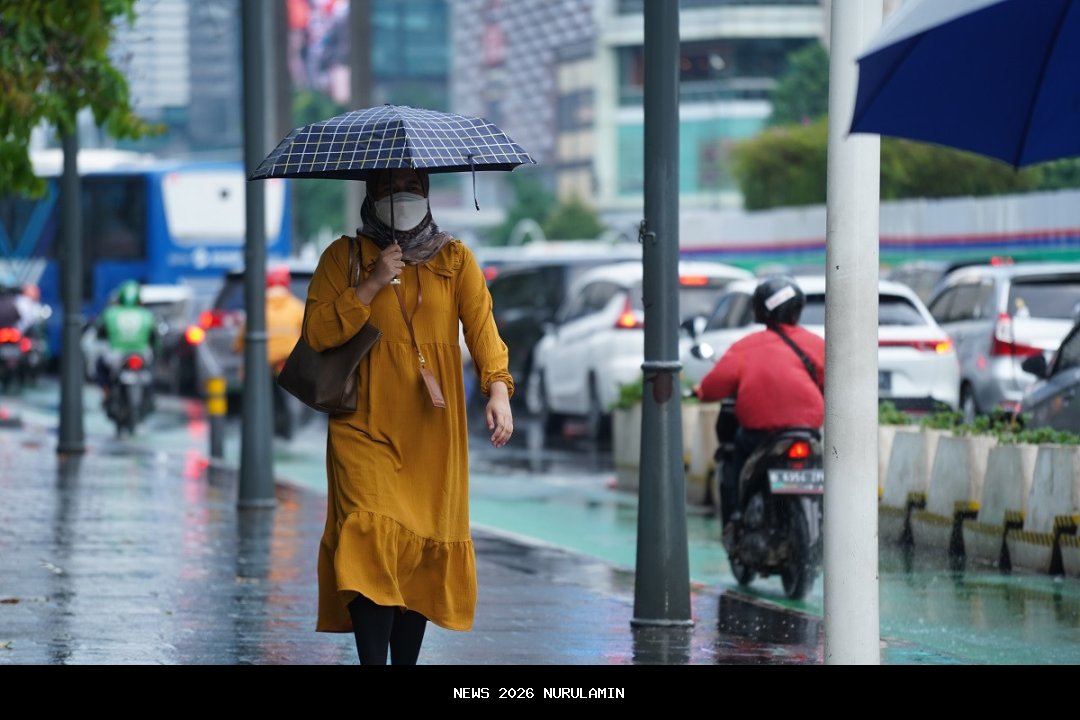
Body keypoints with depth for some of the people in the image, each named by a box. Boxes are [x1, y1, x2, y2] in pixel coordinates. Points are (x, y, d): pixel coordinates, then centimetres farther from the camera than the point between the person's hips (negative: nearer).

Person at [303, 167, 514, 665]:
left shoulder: (454, 259, 9)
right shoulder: (343, 257, 6)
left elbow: (481, 325, -3)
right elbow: (316, 334, -4)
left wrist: (498, 389, -19)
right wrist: (373, 284, -13)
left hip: (433, 434, 2)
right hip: (365, 428, -2)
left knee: (425, 548, 3)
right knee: (372, 540, -17)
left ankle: (406, 663, 14)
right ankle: (372, 662, -22)